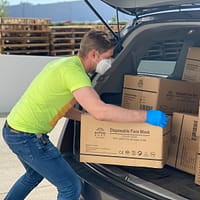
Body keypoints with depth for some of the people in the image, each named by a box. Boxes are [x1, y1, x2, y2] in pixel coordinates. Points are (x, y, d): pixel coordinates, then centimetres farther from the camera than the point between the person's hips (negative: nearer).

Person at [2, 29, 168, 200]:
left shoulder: (65, 62, 8)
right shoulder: (73, 70, -23)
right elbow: (100, 111, -34)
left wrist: (88, 118, 9)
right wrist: (146, 116, -29)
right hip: (27, 136, -10)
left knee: (35, 174, 34)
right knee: (71, 186, -2)